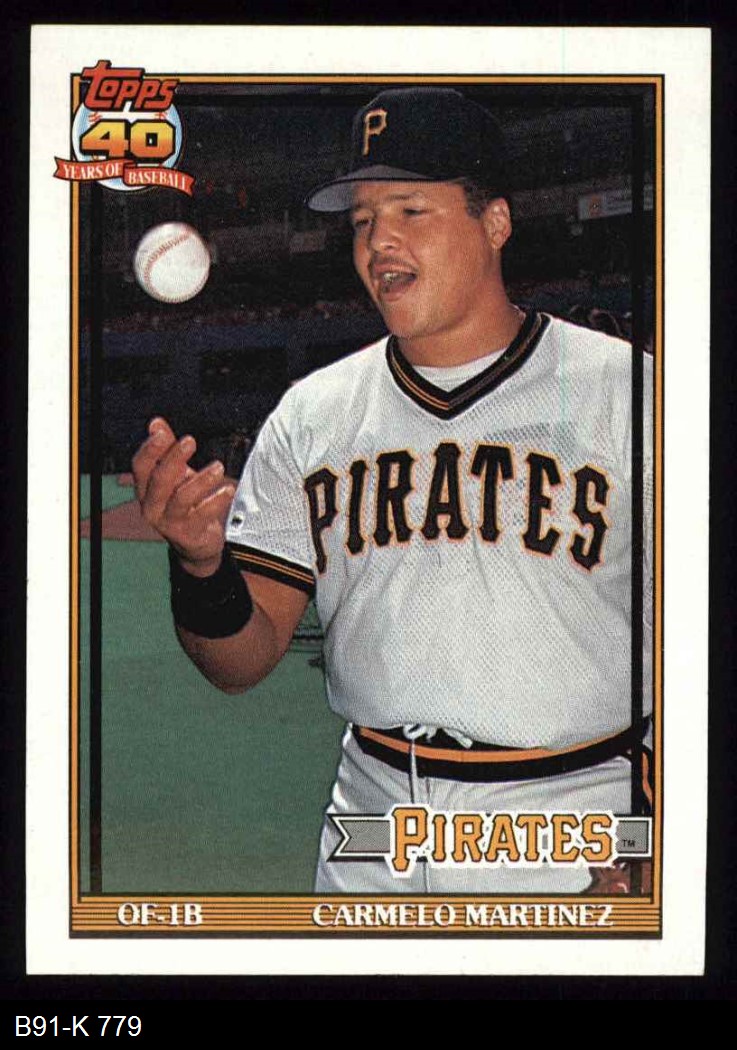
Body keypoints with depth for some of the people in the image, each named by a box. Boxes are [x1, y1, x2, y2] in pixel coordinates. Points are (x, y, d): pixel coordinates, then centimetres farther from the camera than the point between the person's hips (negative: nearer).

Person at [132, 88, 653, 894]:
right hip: (371, 835, 3)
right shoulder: (311, 414, 5)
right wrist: (200, 564, -17)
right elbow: (241, 663, 4)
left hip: (577, 834, -3)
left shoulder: (623, 390, -5)